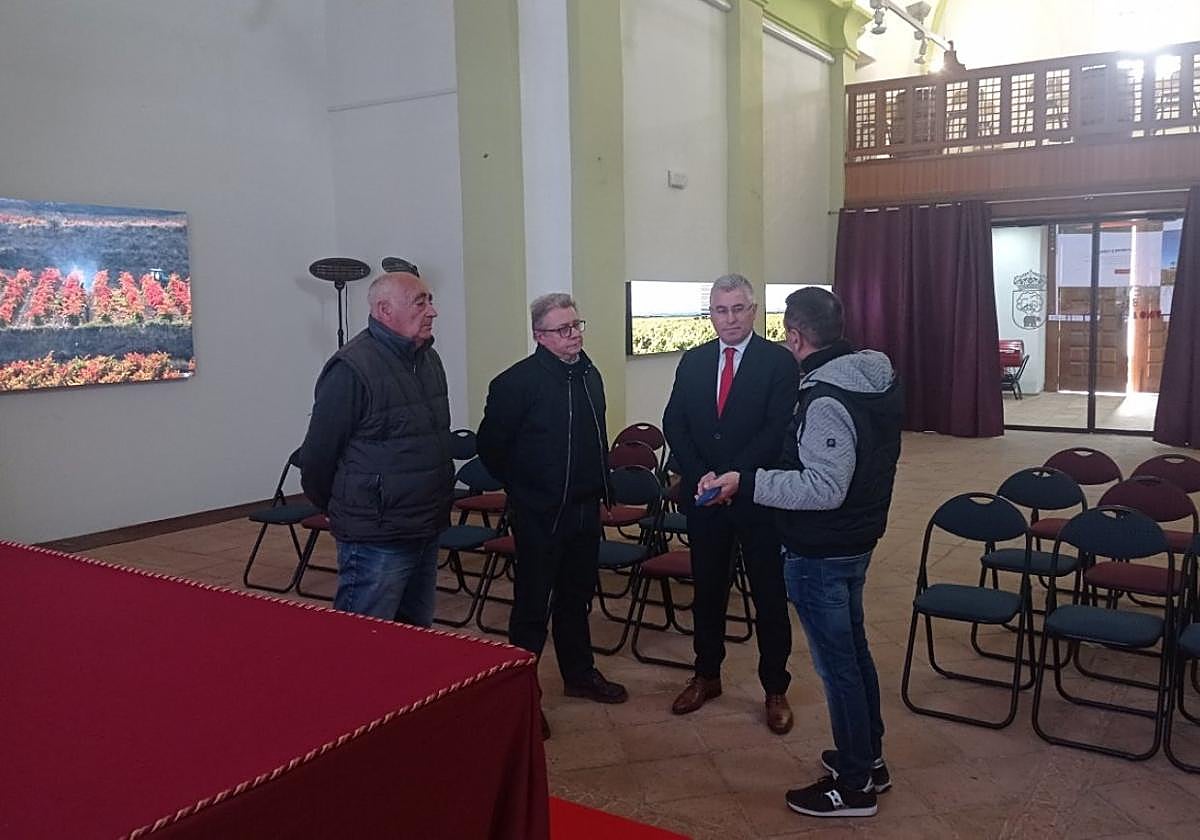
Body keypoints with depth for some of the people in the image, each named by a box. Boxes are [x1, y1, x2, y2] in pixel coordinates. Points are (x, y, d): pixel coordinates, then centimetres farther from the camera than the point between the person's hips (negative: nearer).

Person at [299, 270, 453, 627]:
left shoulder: (429, 359, 9)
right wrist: (339, 509, 2)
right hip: (376, 543, -8)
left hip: (427, 534, 8)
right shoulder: (351, 369, -17)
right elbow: (318, 453, -12)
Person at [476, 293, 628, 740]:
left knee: (577, 597, 20)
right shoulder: (517, 382, -16)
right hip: (541, 516, -7)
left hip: (585, 510, 7)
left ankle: (580, 674, 36)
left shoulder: (589, 375, 7)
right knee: (533, 605, 3)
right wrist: (523, 489, -2)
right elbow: (490, 445, -10)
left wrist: (600, 484, 15)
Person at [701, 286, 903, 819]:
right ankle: (869, 758, 38)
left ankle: (854, 785, 20)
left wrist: (746, 484, -28)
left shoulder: (826, 399, -27)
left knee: (837, 662, 4)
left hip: (820, 554, -10)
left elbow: (825, 489, -31)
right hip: (857, 539, 10)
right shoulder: (877, 376, 3)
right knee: (853, 648, 22)